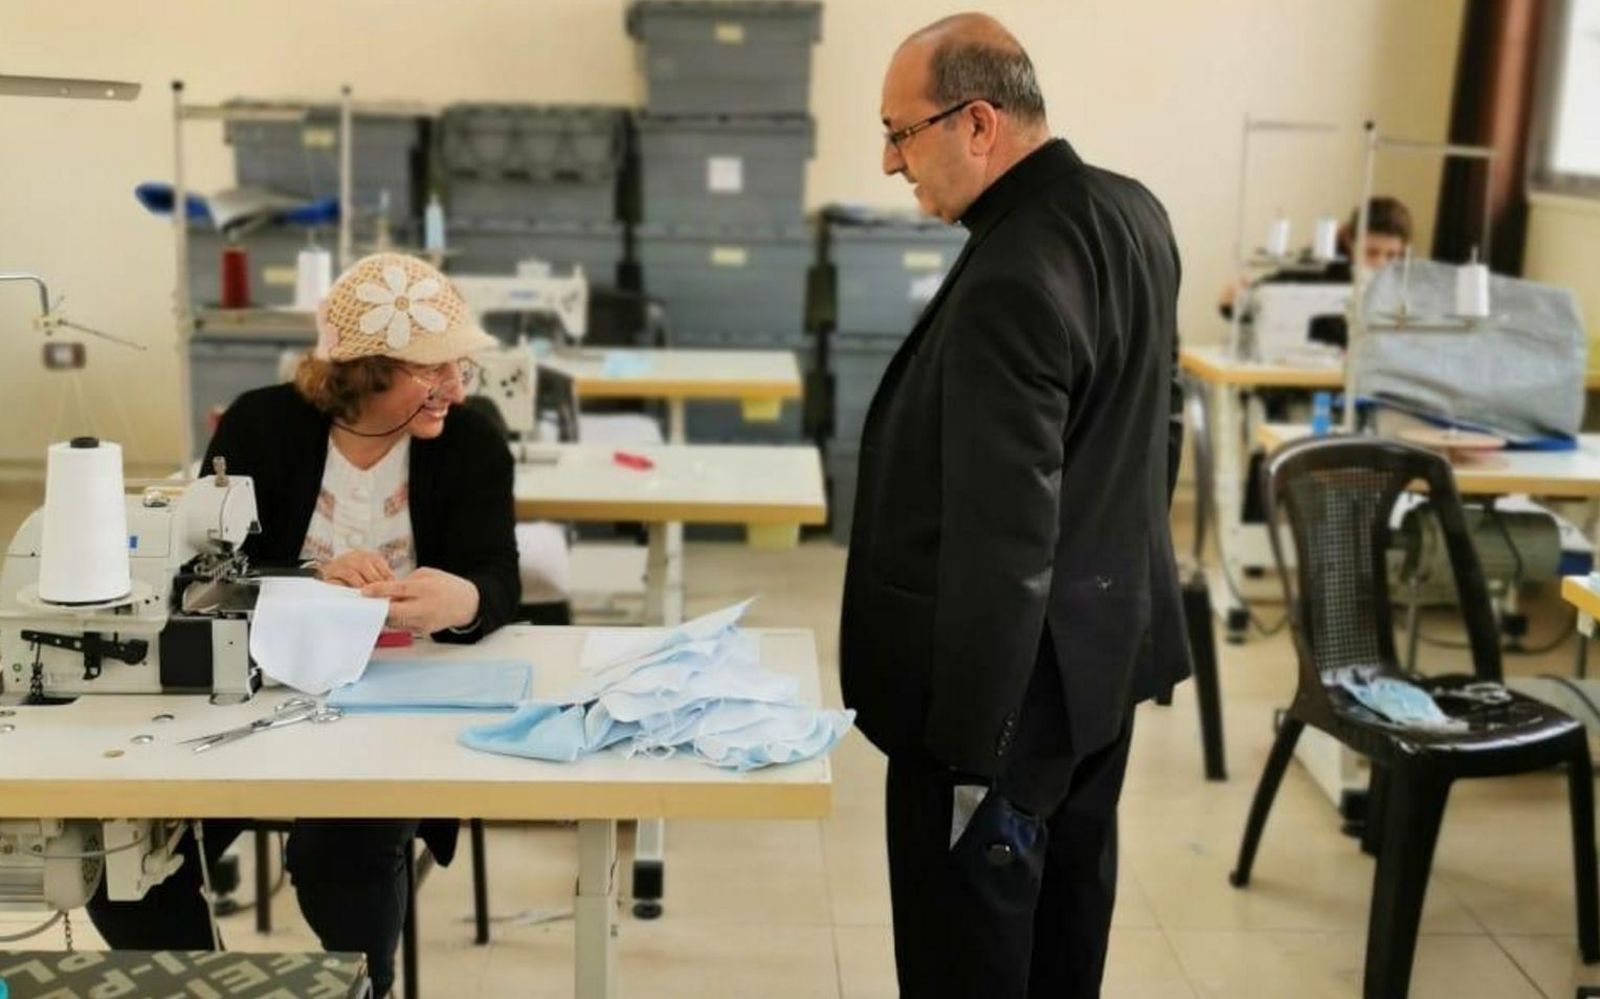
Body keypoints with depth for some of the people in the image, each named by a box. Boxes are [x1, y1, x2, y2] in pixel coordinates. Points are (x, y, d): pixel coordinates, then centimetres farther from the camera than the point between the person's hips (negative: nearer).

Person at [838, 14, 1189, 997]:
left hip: (1014, 676, -9)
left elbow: (1002, 537, -27)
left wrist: (967, 739, -20)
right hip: (1108, 638, 10)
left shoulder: (1010, 280, -27)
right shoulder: (1134, 213, 3)